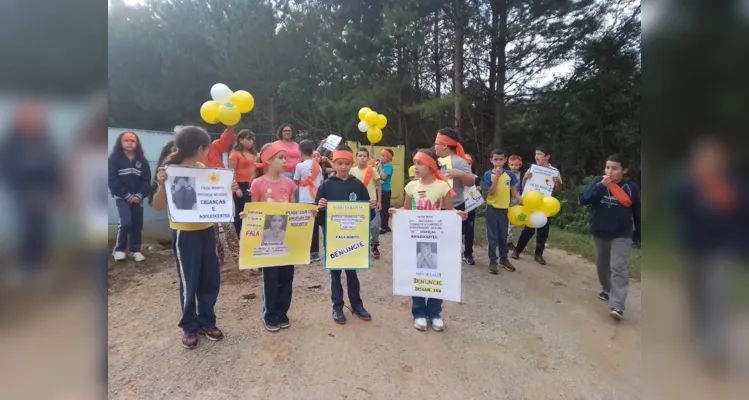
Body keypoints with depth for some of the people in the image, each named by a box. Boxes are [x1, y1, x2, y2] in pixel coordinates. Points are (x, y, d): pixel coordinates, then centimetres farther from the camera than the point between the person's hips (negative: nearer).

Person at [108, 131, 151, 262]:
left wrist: (139, 195, -11)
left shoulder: (142, 160, 8)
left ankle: (135, 250, 15)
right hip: (121, 197, -3)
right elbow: (112, 179, -7)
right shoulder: (114, 158, 0)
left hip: (137, 197, 3)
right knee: (126, 222, -15)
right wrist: (127, 195, -13)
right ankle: (119, 249, 3)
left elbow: (146, 179, 3)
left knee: (137, 224, 3)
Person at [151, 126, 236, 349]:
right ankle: (189, 327, 23)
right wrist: (161, 186, -31)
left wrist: (228, 189, -2)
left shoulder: (202, 168, 5)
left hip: (206, 230, 6)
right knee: (189, 282, 5)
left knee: (211, 279, 12)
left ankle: (207, 321, 28)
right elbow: (158, 207, -14)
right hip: (184, 233, -6)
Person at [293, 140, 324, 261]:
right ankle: (315, 252, 17)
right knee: (315, 225, 11)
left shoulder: (300, 166, -7)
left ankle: (308, 253, 1)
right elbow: (321, 183, 10)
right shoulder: (318, 166, 7)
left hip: (305, 200, -5)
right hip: (316, 199, 5)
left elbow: (296, 182, 4)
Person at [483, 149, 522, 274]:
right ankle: (492, 260, 13)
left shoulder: (510, 174, -1)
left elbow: (514, 191, 6)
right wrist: (497, 176, -24)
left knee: (503, 236, 14)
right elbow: (491, 192, -18)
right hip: (492, 208, -3)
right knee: (492, 236, 4)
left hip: (504, 209, 3)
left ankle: (504, 259, 28)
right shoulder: (488, 174, -10)